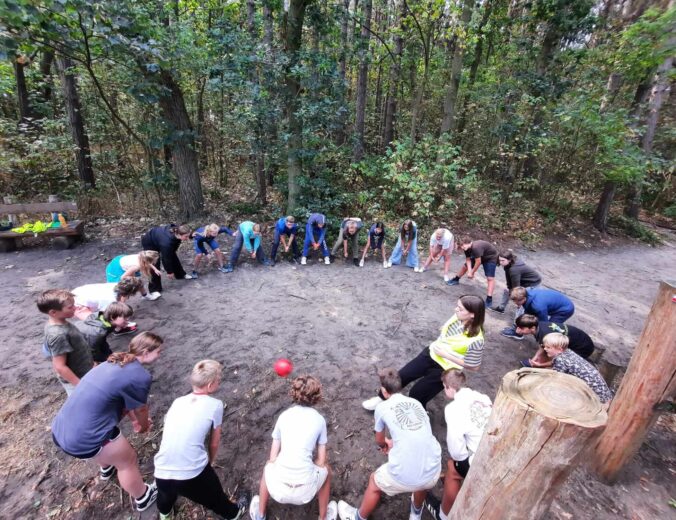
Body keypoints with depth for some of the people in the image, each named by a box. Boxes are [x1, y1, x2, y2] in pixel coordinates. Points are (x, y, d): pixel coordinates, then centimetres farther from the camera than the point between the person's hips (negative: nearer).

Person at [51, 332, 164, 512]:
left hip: (60, 429, 9)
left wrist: (135, 420, 36)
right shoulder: (140, 376, -20)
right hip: (83, 439, -8)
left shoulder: (116, 362, 8)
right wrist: (144, 426, 21)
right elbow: (140, 409, 0)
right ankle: (143, 498, 38)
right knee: (128, 461, 16)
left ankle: (106, 468, 65)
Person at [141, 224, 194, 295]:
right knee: (155, 263, -11)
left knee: (173, 256, 12)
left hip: (157, 236, 7)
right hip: (149, 242, -7)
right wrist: (169, 272, -19)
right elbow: (165, 258, -29)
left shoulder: (176, 231, -27)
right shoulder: (167, 242, -44)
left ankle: (180, 274, 33)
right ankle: (154, 289, 1)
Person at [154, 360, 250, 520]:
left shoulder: (177, 401, 9)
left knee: (166, 491, 40)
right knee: (216, 499, 28)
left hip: (161, 474, 4)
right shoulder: (215, 405, -5)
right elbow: (214, 443, 6)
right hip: (193, 474, -3)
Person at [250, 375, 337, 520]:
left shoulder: (284, 415, 6)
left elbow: (273, 457, 10)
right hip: (305, 490, -1)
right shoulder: (319, 419, 3)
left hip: (277, 487, 2)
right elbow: (321, 461, 8)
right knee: (326, 470, 32)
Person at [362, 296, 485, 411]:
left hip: (444, 370, -5)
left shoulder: (475, 341, -30)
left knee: (416, 394, 7)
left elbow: (473, 366, -18)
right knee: (401, 376, 8)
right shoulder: (458, 317, -12)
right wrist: (437, 343, -3)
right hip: (431, 353, 6)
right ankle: (382, 398, 34)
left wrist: (445, 354, -20)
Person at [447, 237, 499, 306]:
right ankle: (456, 279, 40)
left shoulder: (476, 247, -41)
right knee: (466, 265, 17)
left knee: (490, 278, -18)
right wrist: (469, 271, -22)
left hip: (491, 257, -8)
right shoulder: (466, 248, -15)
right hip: (479, 256, 8)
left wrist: (472, 272, -19)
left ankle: (489, 299, -21)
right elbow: (468, 259, -8)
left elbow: (478, 262, -33)